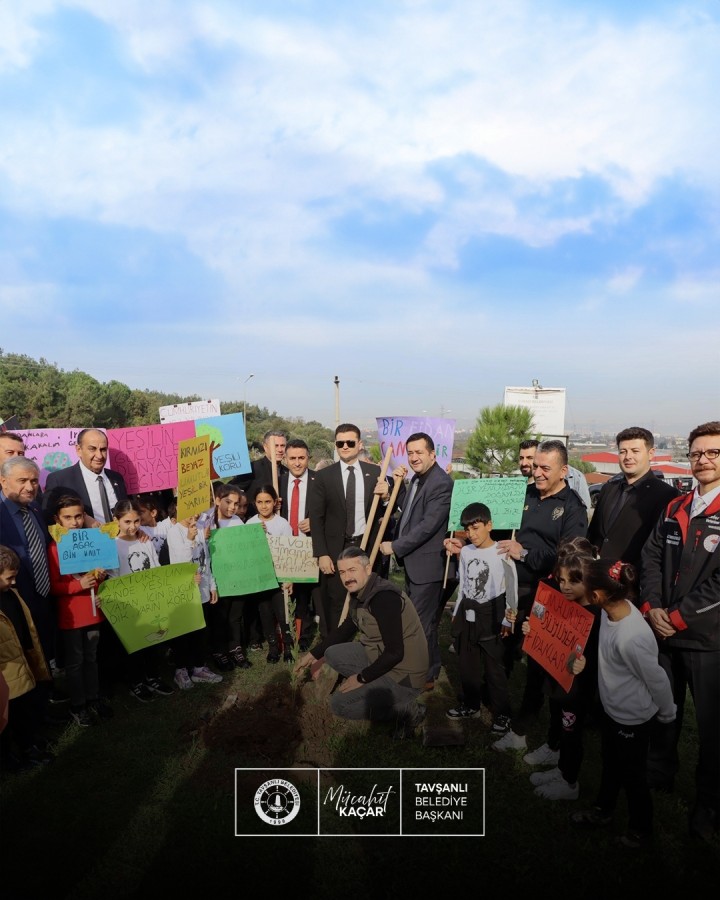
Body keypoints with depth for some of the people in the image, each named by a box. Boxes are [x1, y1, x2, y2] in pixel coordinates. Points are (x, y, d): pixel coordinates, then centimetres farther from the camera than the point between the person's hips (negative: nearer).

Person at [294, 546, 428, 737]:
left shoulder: (384, 598, -26)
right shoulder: (361, 593, 3)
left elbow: (395, 653, -27)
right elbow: (346, 629, 20)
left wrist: (362, 678, -16)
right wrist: (313, 654, 18)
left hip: (404, 675, -9)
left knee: (339, 704, -7)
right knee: (333, 654, 10)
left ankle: (406, 710, -2)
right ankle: (375, 690, 8)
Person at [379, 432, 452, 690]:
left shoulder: (441, 483, -19)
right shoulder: (417, 478, 11)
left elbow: (428, 525, -24)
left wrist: (395, 546, -19)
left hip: (427, 564, -10)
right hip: (412, 562, 10)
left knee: (422, 622, 1)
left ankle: (426, 676, 17)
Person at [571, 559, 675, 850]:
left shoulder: (630, 638, -40)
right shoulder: (614, 608, -17)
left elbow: (657, 680, -23)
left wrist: (667, 713, -6)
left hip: (632, 717, -7)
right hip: (612, 708, 7)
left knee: (631, 775, 19)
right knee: (610, 764, 29)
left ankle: (641, 828, 46)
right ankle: (603, 811, 53)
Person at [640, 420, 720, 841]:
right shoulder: (674, 509, 11)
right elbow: (652, 557, 9)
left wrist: (677, 616, -15)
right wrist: (651, 607, -4)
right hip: (665, 632, 5)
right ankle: (661, 771, 40)